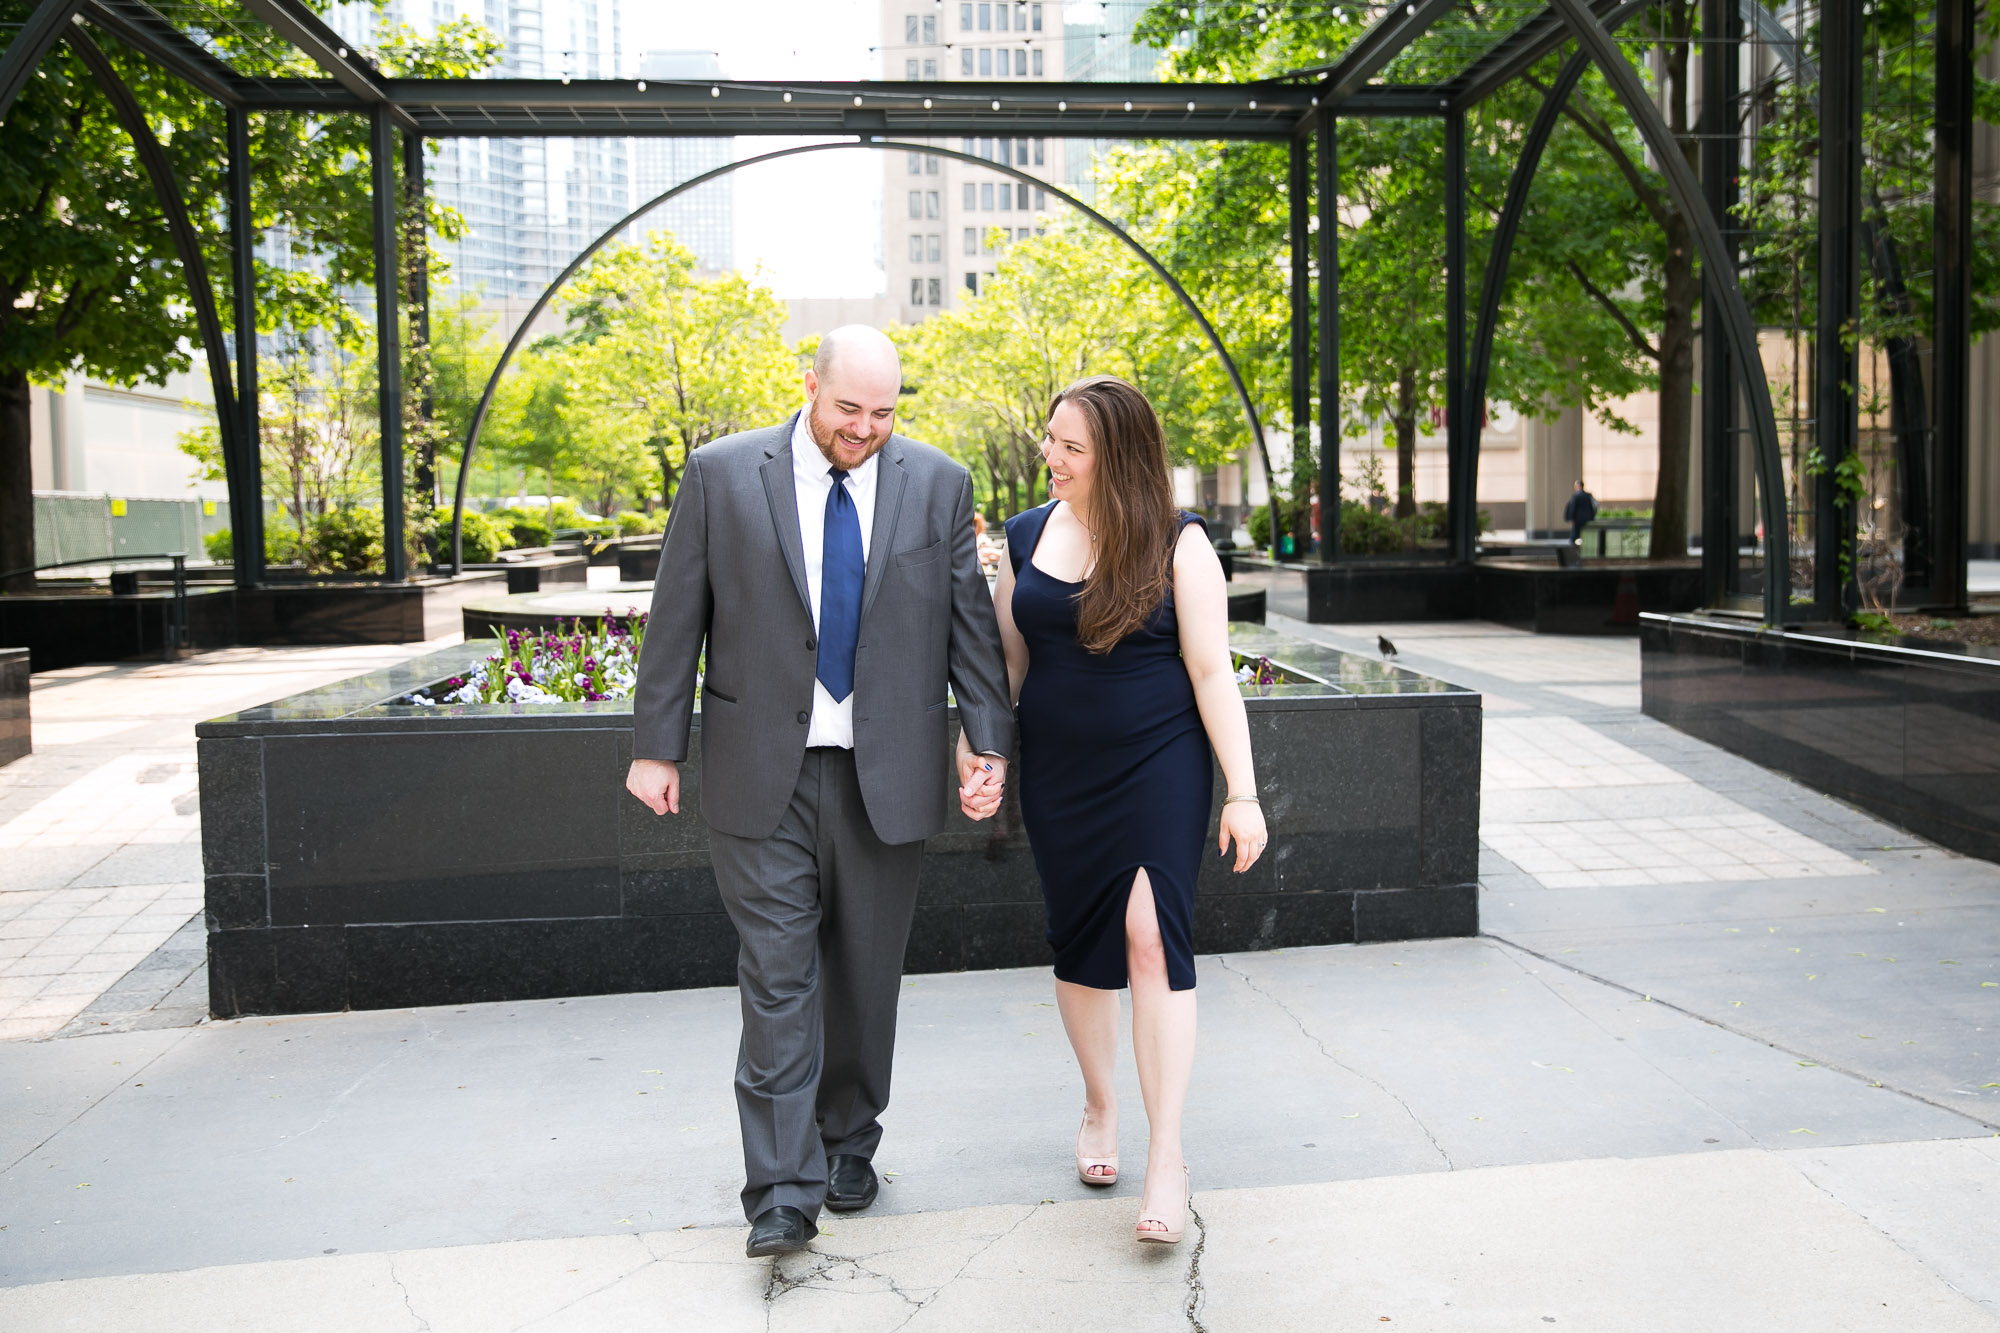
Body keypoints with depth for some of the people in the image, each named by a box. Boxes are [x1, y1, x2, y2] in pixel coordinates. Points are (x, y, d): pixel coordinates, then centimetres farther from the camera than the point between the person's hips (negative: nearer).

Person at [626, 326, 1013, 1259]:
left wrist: (990, 744, -1)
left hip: (886, 773, 2)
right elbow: (676, 621, 2)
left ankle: (849, 1145, 31)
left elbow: (971, 623, 5)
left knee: (865, 976, 12)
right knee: (777, 979, -2)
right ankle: (782, 1192, 4)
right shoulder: (720, 474, 0)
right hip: (761, 772, -1)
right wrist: (656, 747, 1)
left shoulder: (938, 483, 4)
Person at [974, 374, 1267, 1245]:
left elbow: (1211, 672, -6)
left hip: (1157, 766, -4)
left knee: (1151, 936, -13)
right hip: (1057, 772, 4)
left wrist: (1242, 792, -8)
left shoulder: (1178, 544, -6)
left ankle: (1167, 1155, -5)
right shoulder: (1027, 538, 5)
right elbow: (1008, 662, 12)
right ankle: (1098, 1106, 34)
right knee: (1079, 941, 11)